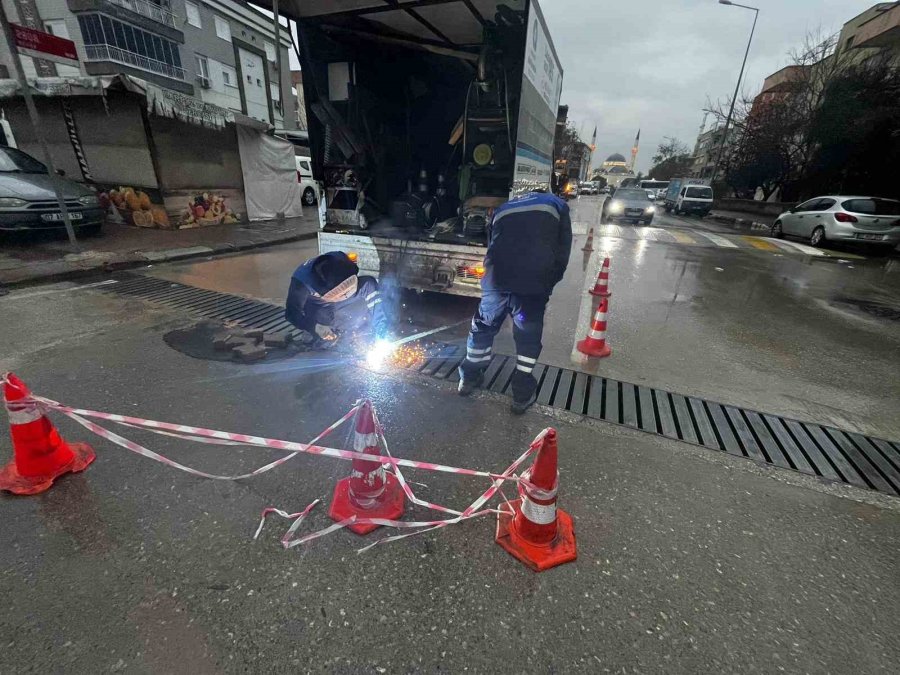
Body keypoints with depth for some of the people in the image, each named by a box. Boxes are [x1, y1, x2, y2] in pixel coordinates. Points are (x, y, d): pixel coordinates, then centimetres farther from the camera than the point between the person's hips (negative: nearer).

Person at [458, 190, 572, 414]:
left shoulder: (503, 209, 31)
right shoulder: (557, 205, 23)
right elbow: (563, 251, 12)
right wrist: (549, 284, 20)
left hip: (497, 276, 3)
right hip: (535, 280, -2)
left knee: (483, 326, 21)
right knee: (529, 336, 14)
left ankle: (469, 377, 35)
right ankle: (523, 394, 23)